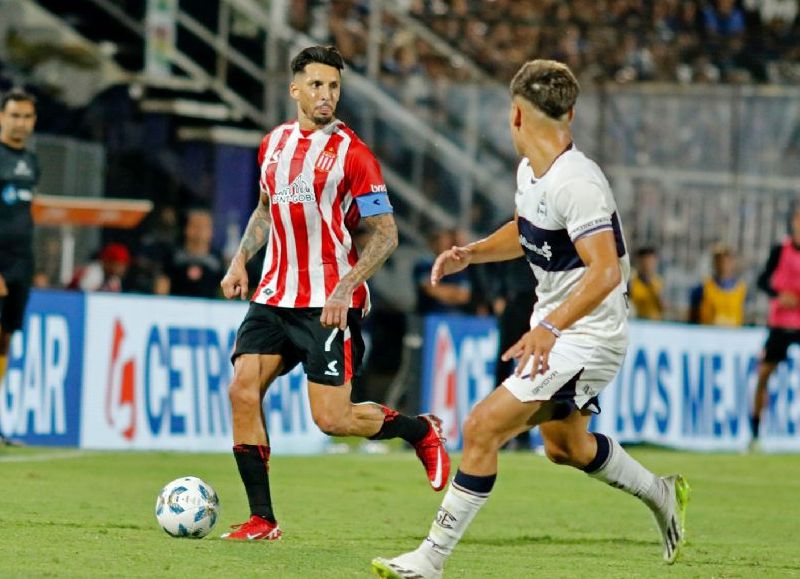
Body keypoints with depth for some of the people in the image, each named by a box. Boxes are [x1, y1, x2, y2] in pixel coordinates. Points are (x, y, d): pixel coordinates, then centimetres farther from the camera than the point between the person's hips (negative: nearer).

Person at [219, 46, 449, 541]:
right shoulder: (274, 143, 9)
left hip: (329, 305, -6)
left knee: (332, 420, -9)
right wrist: (241, 260, 12)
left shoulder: (351, 153, -9)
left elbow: (386, 235, -9)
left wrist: (345, 290, -19)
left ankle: (422, 431, 20)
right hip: (275, 296, 6)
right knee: (243, 391, -10)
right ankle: (262, 519, -3)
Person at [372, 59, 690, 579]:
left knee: (483, 427, -18)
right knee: (565, 446, 26)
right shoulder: (530, 172, 3)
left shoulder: (576, 183, -26)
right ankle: (661, 495, 49)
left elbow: (606, 271, -32)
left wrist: (549, 328, -40)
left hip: (587, 337, -10)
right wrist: (471, 253, 5)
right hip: (554, 327, 10)